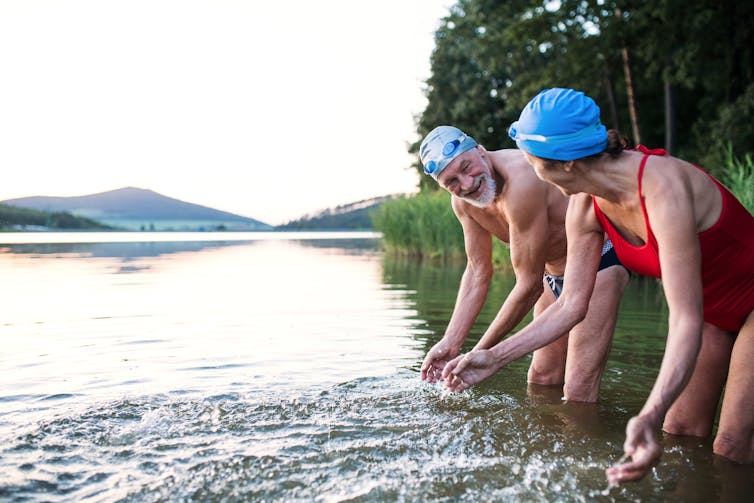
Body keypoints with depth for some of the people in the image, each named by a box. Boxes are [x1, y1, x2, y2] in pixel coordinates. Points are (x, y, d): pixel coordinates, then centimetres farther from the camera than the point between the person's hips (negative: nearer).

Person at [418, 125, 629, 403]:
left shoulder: (521, 181, -35)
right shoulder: (463, 203, -8)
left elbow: (529, 285, -30)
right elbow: (477, 272, 1)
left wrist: (480, 353, -23)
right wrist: (450, 342, -8)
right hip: (555, 273, 8)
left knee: (578, 394, -13)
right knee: (541, 379, 15)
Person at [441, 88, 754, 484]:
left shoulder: (661, 187, -36)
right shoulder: (585, 205, -13)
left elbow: (685, 320, -40)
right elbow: (571, 306, -8)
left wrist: (649, 416, -53)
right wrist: (494, 358, -11)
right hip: (711, 309, 7)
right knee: (681, 432, 6)